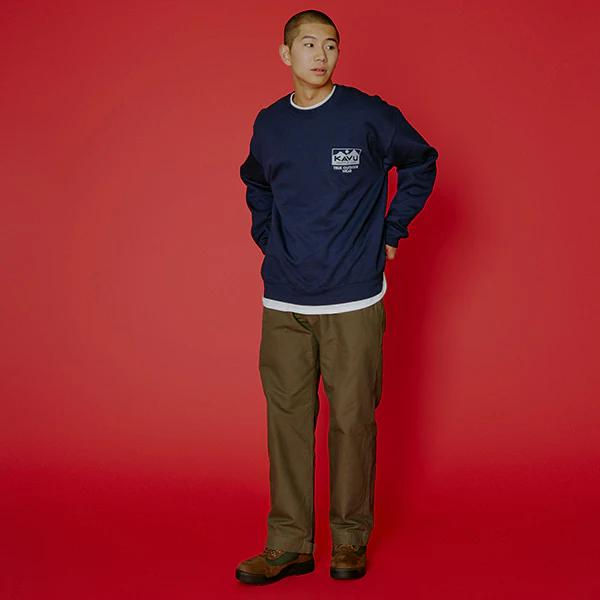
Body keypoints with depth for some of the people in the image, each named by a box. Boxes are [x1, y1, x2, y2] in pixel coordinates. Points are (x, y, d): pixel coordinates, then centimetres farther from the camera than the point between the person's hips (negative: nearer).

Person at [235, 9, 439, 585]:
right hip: (284, 304, 3)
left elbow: (421, 162, 10)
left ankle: (351, 538, 16)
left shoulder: (370, 116, -4)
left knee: (352, 419, 2)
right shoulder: (268, 124, 7)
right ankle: (288, 543, 12)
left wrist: (391, 231, 5)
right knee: (287, 419, 4)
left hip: (354, 302, -3)